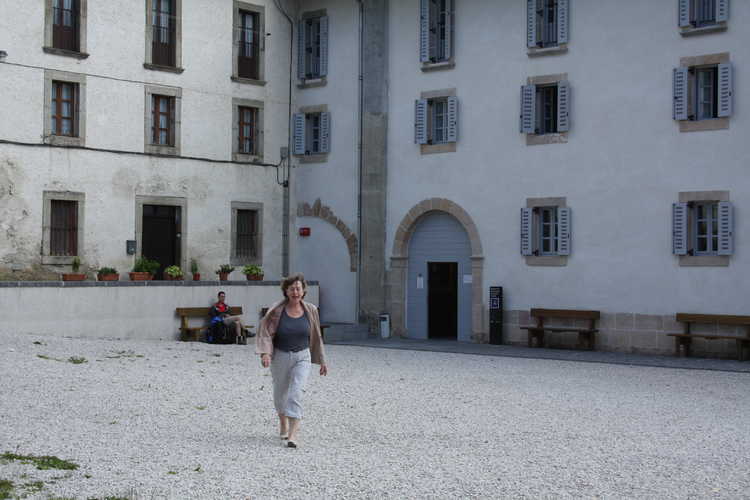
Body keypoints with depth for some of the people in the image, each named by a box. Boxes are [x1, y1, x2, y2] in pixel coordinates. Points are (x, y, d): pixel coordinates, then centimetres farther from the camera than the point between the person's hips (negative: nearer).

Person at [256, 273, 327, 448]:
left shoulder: (310, 310, -3)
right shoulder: (276, 310, -10)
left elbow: (315, 337, 8)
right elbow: (265, 333, -13)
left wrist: (321, 361, 12)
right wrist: (265, 353, -30)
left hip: (302, 357, 0)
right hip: (280, 357, 0)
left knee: (295, 394, -15)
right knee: (280, 393, 16)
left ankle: (292, 434, -19)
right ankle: (283, 423, 43)